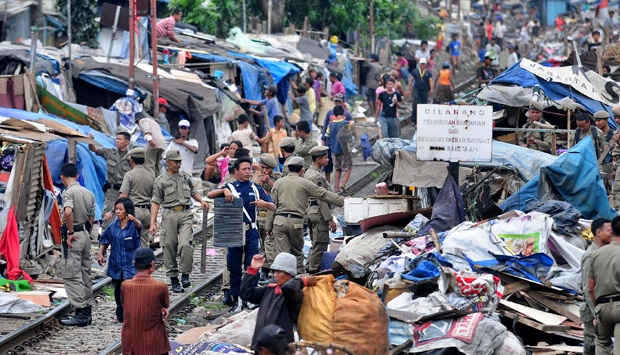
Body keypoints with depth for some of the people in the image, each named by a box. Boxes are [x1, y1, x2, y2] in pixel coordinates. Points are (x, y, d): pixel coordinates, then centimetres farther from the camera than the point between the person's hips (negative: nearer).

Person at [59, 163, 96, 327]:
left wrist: (71, 232, -22)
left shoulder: (69, 192, -13)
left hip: (73, 235, -8)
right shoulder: (89, 193, 11)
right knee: (85, 274, 13)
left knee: (72, 276, -6)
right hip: (86, 234, 8)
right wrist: (86, 233, 19)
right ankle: (87, 311, 17)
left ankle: (80, 312, -11)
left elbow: (68, 212, -31)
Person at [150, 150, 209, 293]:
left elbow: (193, 191, 26)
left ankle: (185, 274, -7)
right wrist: (153, 223, -4)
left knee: (185, 244, -18)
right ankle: (173, 278, 9)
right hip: (169, 214, -1)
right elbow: (155, 202, 2)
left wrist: (201, 201, 6)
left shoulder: (185, 176, 14)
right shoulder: (161, 180, 4)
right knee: (170, 247, 1)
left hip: (186, 214, 1)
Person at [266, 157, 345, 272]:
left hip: (279, 220, 1)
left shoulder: (279, 182, 8)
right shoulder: (305, 183, 3)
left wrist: (269, 226, 10)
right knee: (297, 252, 14)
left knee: (282, 253, -1)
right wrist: (343, 201, 15)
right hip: (296, 222, -1)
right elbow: (324, 194, 6)